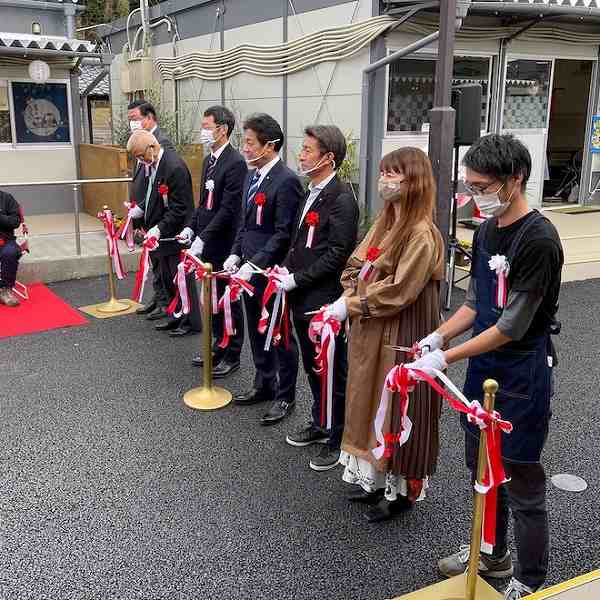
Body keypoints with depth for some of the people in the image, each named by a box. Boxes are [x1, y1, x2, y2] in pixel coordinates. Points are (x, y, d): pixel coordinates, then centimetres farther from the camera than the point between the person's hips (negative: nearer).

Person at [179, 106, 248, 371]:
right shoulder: (209, 160, 12)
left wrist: (202, 238, -21)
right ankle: (218, 347, 32)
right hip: (207, 245, 9)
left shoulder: (235, 163, -16)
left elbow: (228, 210, -21)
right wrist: (190, 227, 5)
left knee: (229, 300, 4)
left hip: (224, 245, -8)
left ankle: (232, 356, 17)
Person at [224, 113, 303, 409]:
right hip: (249, 269, 8)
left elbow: (283, 234, -20)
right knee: (257, 331, 18)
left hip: (272, 272, -8)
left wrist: (255, 264, -22)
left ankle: (285, 395, 20)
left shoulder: (286, 181, -17)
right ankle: (264, 384, 34)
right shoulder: (251, 176, 10)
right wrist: (236, 254, 6)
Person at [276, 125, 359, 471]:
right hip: (303, 299, 9)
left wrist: (297, 279, -18)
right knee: (313, 366, 20)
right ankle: (320, 425, 37)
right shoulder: (312, 192, 11)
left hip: (324, 302, -9)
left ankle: (338, 441, 19)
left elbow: (337, 255, -21)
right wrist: (288, 271, 4)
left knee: (333, 371, 5)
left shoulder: (341, 199, -17)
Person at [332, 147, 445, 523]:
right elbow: (355, 264, 12)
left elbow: (397, 292, -22)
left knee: (396, 413, 5)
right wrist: (349, 295, -7)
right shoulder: (385, 223, 9)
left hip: (400, 340, -9)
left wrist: (351, 306, -14)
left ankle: (402, 490, 23)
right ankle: (377, 479, 35)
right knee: (371, 407, 18)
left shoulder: (422, 234, -19)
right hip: (371, 334, 9)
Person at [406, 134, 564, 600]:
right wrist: (438, 336, -2)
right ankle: (492, 553, 41)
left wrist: (447, 358, -21)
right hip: (484, 367, 8)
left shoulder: (539, 239, -20)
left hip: (522, 376, -8)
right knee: (482, 468, 20)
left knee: (521, 482, 6)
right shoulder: (485, 232, 5)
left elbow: (512, 326, -22)